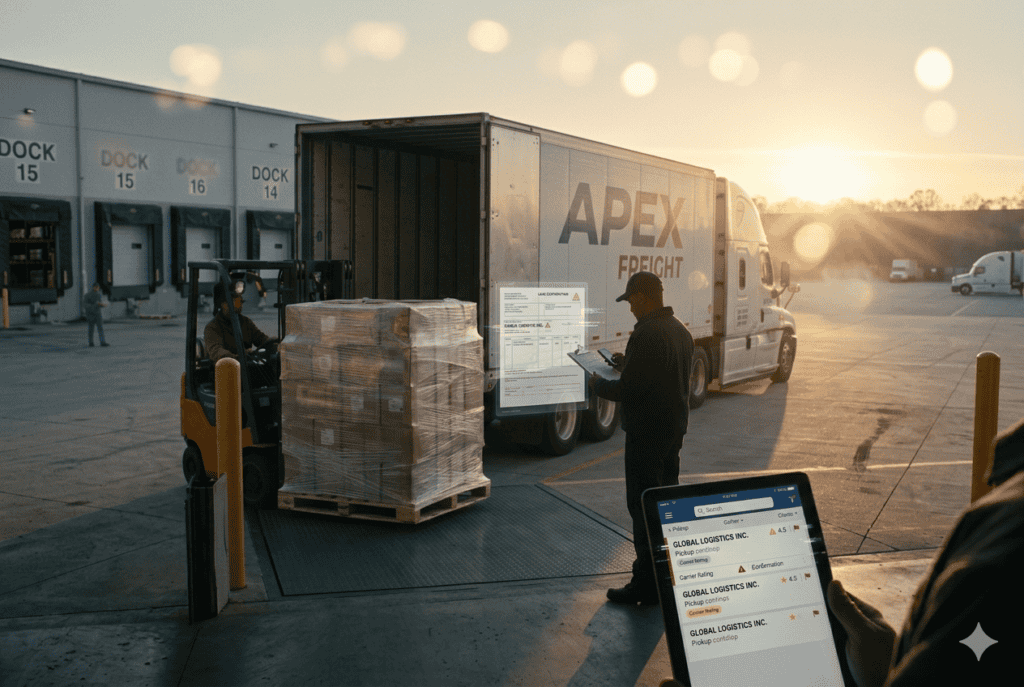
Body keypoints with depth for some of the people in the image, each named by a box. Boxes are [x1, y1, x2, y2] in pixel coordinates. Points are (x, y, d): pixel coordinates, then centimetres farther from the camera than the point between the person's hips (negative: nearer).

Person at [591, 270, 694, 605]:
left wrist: (598, 384, -3)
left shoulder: (646, 334, -20)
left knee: (643, 507, -3)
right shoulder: (680, 330, 11)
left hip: (646, 434, -9)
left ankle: (647, 584, 2)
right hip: (674, 429, 10)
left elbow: (627, 390, -21)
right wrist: (627, 365, 21)